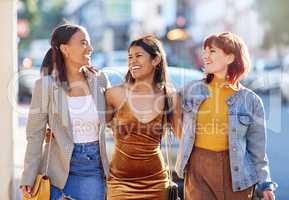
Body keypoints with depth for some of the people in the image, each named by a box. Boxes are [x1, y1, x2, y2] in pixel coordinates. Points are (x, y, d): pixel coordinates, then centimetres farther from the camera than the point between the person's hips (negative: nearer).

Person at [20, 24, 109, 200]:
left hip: (95, 167, 3)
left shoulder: (99, 80, 2)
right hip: (62, 169, -2)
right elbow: (35, 134, -5)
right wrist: (29, 177, -7)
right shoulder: (46, 85, -7)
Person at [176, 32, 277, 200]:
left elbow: (257, 148, 4)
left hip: (236, 174, -1)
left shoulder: (250, 100, 0)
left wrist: (265, 184, 1)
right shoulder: (191, 90, 5)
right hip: (198, 172, 1)